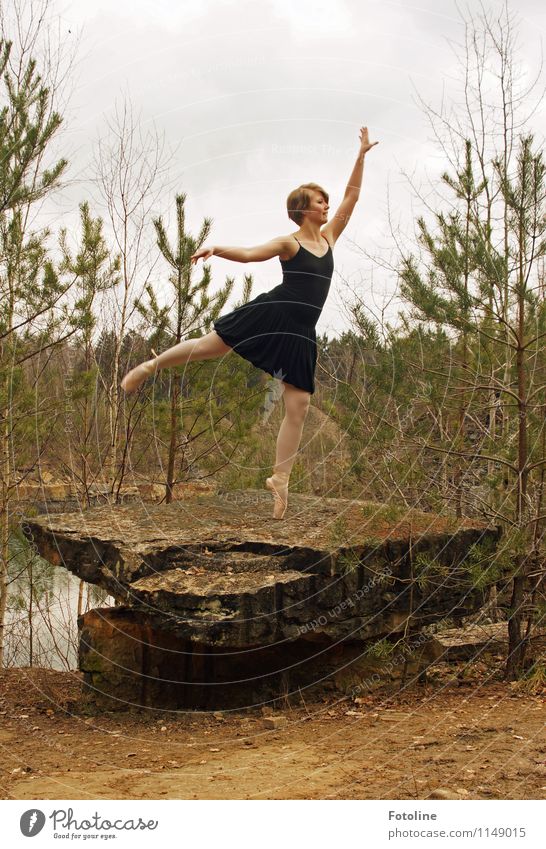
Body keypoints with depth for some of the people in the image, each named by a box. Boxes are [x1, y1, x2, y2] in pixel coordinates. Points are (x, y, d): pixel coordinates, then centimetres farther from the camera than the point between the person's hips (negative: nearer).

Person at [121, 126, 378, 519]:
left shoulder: (328, 237, 15)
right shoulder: (289, 243, 0)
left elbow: (351, 199, 17)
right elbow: (248, 254, -10)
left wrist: (361, 156, 15)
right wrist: (217, 248, -28)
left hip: (300, 333, 5)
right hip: (272, 313, -4)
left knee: (299, 406, -2)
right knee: (207, 346, -1)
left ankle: (280, 479, 4)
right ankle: (151, 366, 27)